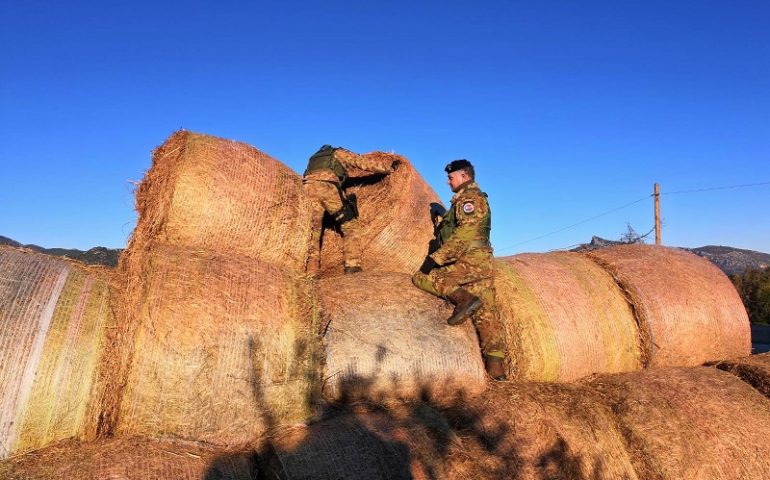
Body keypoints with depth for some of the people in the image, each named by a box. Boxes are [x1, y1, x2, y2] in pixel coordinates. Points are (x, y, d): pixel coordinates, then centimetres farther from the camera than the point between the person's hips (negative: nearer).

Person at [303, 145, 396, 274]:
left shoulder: (314, 158, 42)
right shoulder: (340, 153, 29)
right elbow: (365, 163, 25)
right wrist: (389, 167, 34)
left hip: (307, 188, 4)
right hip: (327, 186, -4)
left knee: (312, 232, 11)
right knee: (349, 225, 6)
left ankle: (310, 272, 6)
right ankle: (352, 266, -4)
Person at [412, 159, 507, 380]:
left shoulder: (468, 197, -6)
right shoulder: (477, 198, 26)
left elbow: (465, 233, -19)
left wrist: (436, 258, -20)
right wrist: (441, 218, 30)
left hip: (470, 261, -10)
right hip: (482, 262, 10)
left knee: (421, 277, -8)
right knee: (485, 313, 5)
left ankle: (463, 299, -25)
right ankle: (496, 367, 3)